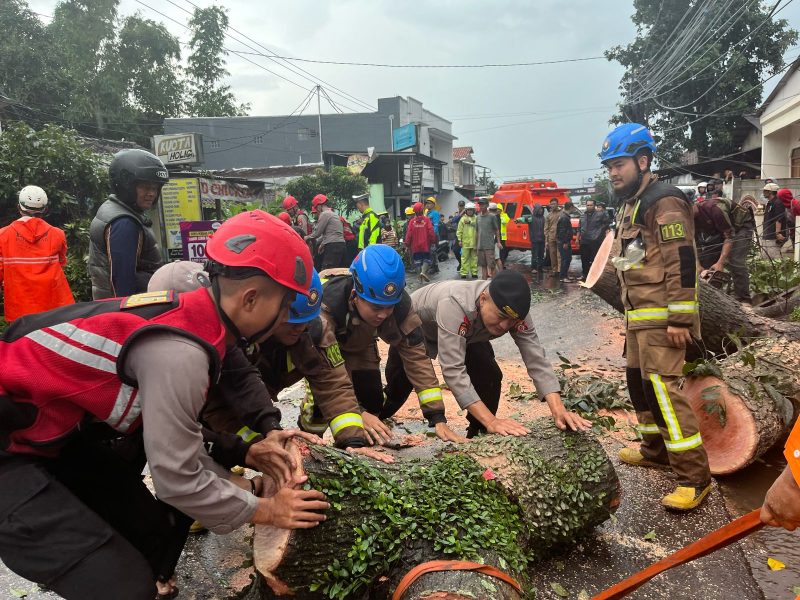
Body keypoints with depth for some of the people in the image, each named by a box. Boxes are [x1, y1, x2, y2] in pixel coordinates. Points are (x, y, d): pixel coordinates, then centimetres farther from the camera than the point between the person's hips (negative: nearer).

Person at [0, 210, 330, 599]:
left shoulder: (189, 318, -3)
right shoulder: (178, 352, -30)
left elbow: (177, 444, 5)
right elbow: (177, 480, -22)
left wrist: (248, 486, 2)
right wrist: (265, 510, -9)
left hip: (52, 433, 9)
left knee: (152, 537, 13)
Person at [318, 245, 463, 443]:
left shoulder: (399, 304, -33)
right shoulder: (326, 302, -46)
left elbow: (415, 355, -32)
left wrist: (438, 418, -38)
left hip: (359, 344, 3)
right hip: (317, 342, -3)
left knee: (371, 401, -11)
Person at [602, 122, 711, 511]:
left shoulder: (664, 203, -14)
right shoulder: (632, 203, 17)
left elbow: (682, 263, -20)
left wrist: (679, 319, -22)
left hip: (661, 317, -10)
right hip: (639, 315, 10)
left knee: (663, 388, -12)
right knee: (639, 381, 17)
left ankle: (694, 478, -4)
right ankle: (655, 450, 32)